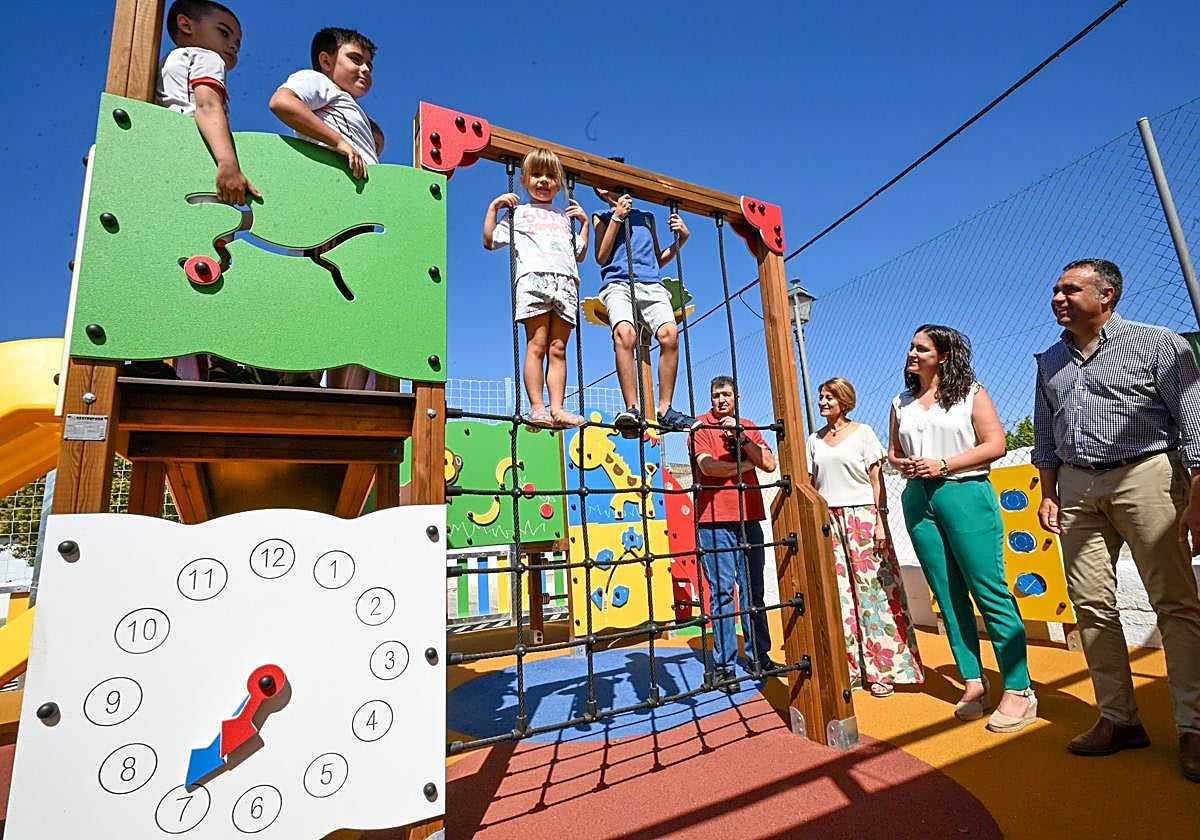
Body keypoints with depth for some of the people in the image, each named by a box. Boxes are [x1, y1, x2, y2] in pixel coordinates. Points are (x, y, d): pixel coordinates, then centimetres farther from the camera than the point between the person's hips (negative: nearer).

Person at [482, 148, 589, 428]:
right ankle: (537, 408, -14)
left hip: (566, 281, 3)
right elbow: (489, 241, 15)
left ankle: (557, 408, -12)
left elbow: (580, 255, 32)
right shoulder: (518, 212, 22)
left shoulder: (564, 217, 32)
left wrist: (584, 222, 28)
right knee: (537, 344, -13)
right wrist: (493, 207, 9)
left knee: (558, 347, -6)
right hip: (533, 276, -3)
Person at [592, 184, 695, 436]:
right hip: (618, 284, -3)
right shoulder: (603, 216, 23)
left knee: (669, 334, -26)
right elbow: (601, 258, 7)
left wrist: (680, 240, 16)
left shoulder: (647, 216, 32)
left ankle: (665, 410, -20)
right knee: (624, 333, -34)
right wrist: (617, 217, 5)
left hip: (652, 285, 3)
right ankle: (632, 409, -38)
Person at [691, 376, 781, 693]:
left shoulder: (748, 428, 14)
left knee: (753, 590, 12)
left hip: (749, 518, 5)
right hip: (715, 520, -5)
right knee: (722, 592, -2)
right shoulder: (702, 426, 0)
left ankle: (758, 657, 25)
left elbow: (769, 464, 1)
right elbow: (707, 466, -15)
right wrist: (744, 465, -3)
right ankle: (724, 666, 8)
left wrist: (740, 436, -8)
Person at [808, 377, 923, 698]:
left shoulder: (863, 432, 2)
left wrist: (880, 521, -10)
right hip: (827, 520, 4)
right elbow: (811, 484, 12)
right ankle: (849, 667, 13)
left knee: (873, 592, -1)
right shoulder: (814, 440, 12)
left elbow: (877, 480, -2)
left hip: (861, 516, -3)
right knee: (837, 595, 4)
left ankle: (882, 670, 9)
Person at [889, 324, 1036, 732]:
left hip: (965, 494, -4)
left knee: (989, 590, -5)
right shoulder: (901, 403, 14)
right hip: (917, 499, 5)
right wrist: (902, 464, -3)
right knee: (948, 594, 7)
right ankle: (973, 680, 17)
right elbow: (892, 451, 19)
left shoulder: (971, 393, 2)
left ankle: (1018, 689, 6)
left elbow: (995, 444, -5)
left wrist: (943, 465, -14)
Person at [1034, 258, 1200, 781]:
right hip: (1077, 488, 5)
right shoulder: (1051, 361, 15)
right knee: (1091, 605, 4)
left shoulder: (1157, 343, 0)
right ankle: (1119, 719, 14)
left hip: (1145, 476, -4)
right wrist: (1048, 494, 11)